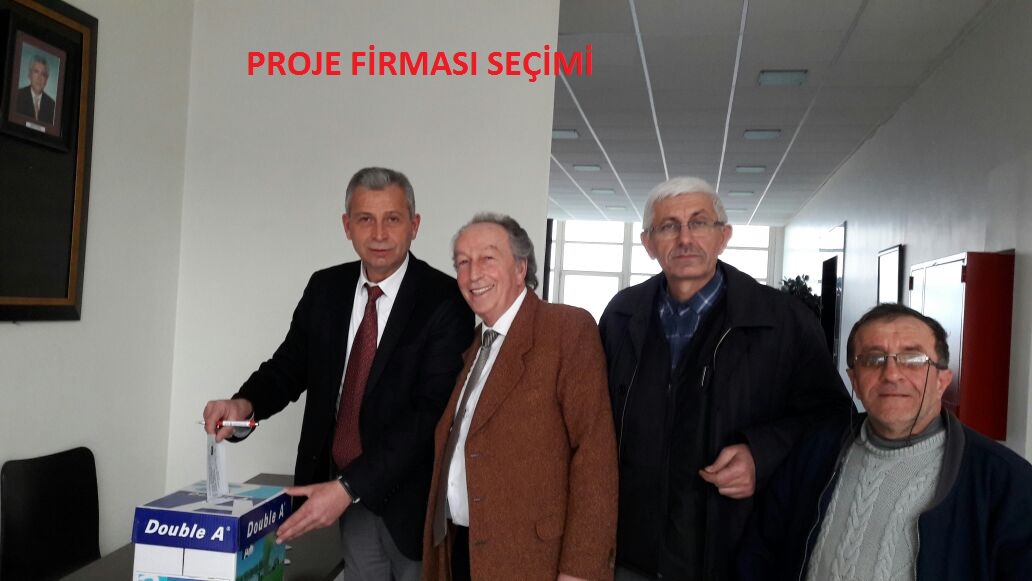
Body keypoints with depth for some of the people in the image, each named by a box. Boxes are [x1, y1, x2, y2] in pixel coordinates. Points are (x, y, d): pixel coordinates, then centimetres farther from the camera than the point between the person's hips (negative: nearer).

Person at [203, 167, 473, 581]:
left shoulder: (445, 301, -16)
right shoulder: (324, 288, 2)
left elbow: (430, 411, -21)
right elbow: (289, 366, 7)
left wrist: (348, 486, -25)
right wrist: (245, 403, -16)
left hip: (409, 495, -4)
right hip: (349, 497, 4)